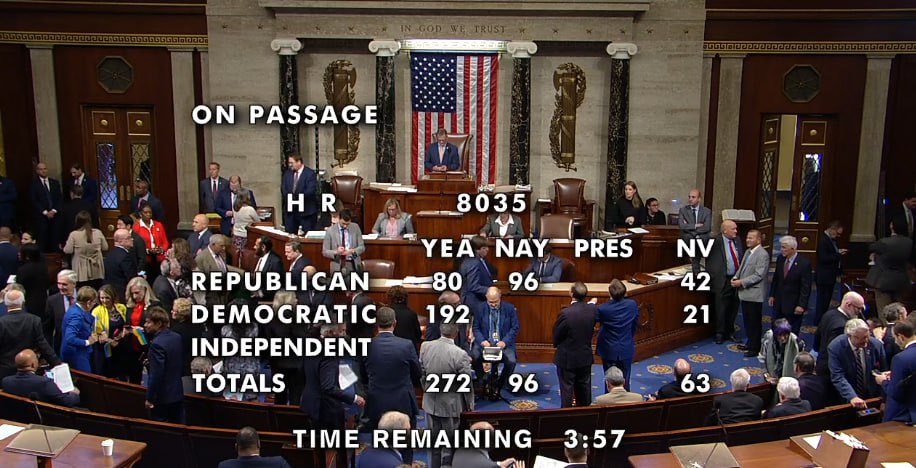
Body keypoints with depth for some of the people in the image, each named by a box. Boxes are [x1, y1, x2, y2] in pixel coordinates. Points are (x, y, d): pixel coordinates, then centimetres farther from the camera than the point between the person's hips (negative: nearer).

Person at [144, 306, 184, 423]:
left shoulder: (157, 344, -22)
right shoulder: (177, 337, 3)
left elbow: (156, 374, -23)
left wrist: (149, 398, -15)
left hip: (162, 397, -8)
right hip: (178, 393, 8)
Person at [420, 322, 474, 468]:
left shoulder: (425, 347, -9)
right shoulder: (460, 355, -23)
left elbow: (422, 375, 3)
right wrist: (470, 407, 1)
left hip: (430, 403, 5)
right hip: (451, 406, -4)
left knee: (433, 445, 19)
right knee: (449, 446, 10)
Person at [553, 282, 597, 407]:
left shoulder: (565, 313, -26)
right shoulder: (592, 309, -11)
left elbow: (556, 334, -13)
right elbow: (592, 329, 4)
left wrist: (556, 344, 6)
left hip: (567, 358, -5)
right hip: (586, 356, 5)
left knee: (566, 388, 8)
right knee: (584, 386, 20)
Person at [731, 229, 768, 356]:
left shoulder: (763, 255, -15)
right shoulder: (748, 251, 12)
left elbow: (758, 275, -20)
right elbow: (741, 268, 19)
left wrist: (742, 282, -20)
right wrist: (736, 278, 0)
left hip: (754, 294, -8)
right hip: (744, 293, 8)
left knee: (755, 322, 2)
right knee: (747, 320, 18)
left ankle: (755, 348, 12)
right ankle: (750, 342, 31)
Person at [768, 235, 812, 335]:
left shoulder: (804, 263, -17)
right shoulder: (780, 259, 0)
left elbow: (806, 286, -16)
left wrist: (801, 305, -18)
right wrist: (772, 295, 8)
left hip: (794, 305, -5)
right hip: (778, 302, 5)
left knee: (792, 333, 8)